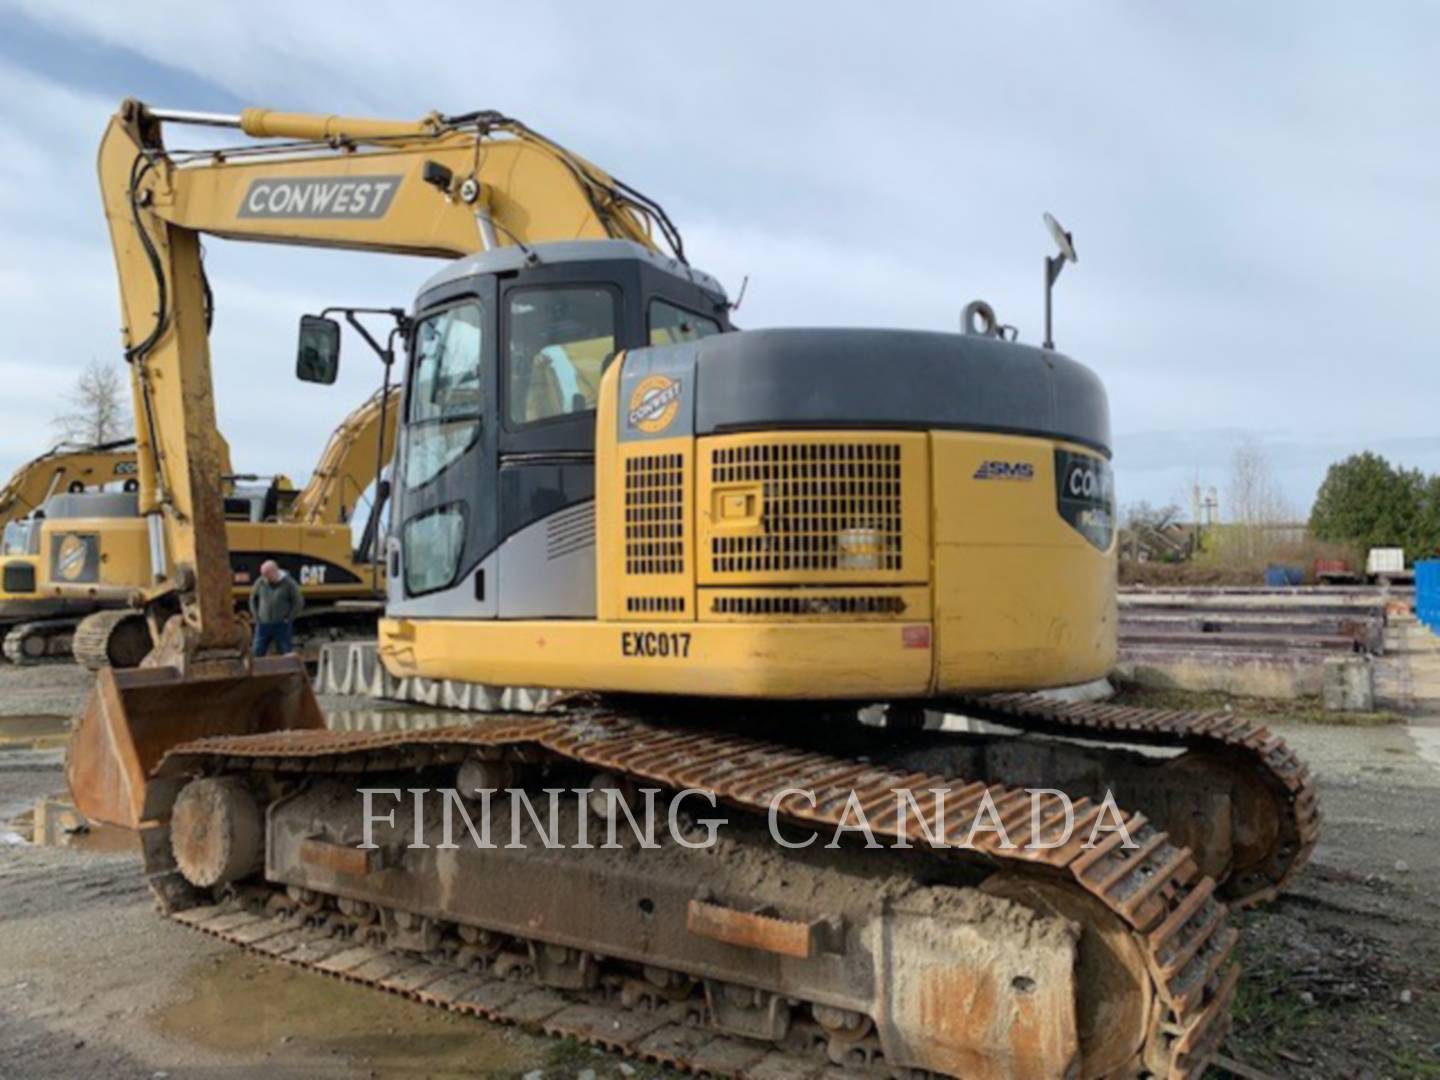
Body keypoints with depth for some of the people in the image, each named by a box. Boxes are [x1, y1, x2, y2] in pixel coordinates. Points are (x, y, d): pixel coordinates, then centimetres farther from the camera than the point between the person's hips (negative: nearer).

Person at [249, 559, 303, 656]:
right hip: (263, 625, 3)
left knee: (286, 654, 1)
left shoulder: (288, 583, -9)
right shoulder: (260, 582, 0)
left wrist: (288, 618, -7)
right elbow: (253, 598, 15)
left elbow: (299, 602, -4)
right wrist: (255, 616, 7)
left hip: (282, 625, -3)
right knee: (257, 652, 6)